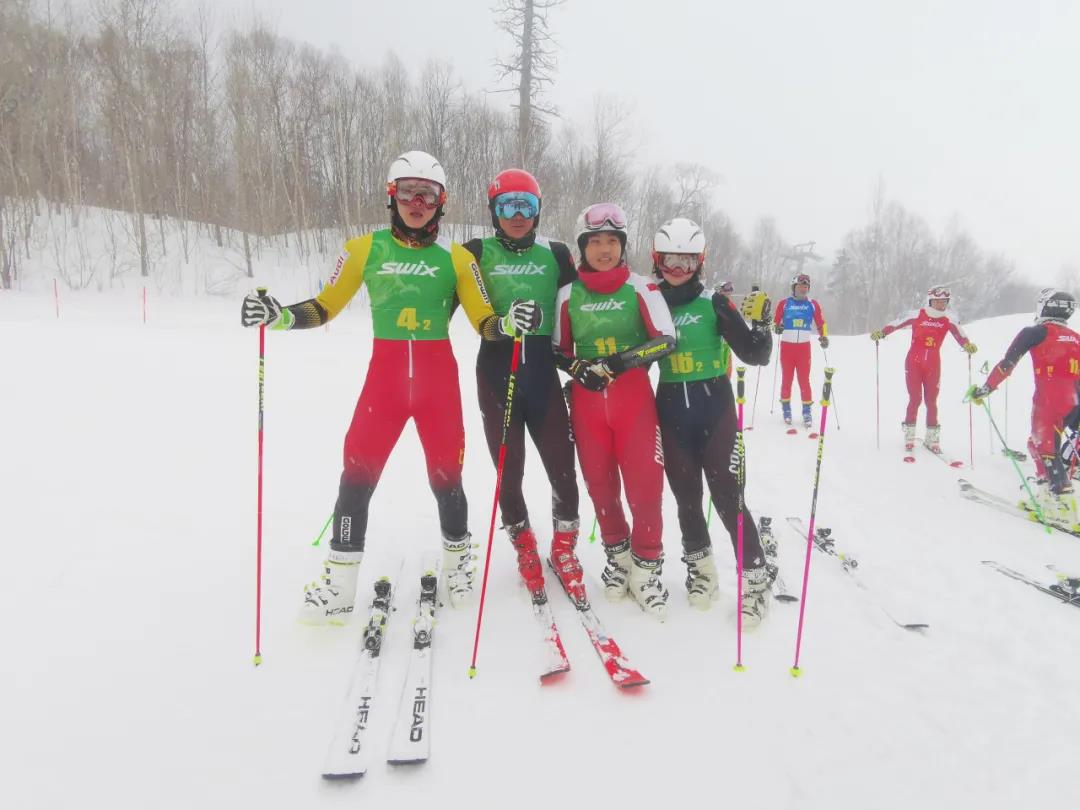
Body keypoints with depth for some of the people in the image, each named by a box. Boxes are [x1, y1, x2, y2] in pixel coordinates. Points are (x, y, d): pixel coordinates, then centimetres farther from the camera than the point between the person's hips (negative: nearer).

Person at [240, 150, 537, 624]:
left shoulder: (455, 257, 3)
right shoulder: (365, 249, 3)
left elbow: (483, 321, 2)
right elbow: (325, 307, 8)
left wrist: (510, 324, -19)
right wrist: (278, 316, -8)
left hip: (438, 376, 0)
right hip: (385, 372, 0)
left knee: (445, 475, 4)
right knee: (358, 470, -4)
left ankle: (458, 558, 30)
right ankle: (339, 583, 9)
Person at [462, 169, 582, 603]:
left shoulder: (556, 254, 9)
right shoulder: (477, 253, 4)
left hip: (543, 371, 1)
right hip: (496, 370, -1)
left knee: (562, 464, -1)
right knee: (508, 468, 5)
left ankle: (564, 547, 21)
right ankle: (524, 547, 28)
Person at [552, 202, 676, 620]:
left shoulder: (640, 289, 0)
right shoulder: (568, 294, 5)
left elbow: (666, 339, -7)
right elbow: (559, 350, 10)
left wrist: (625, 359, -21)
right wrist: (579, 368, -10)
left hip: (633, 395, -2)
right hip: (586, 399, 2)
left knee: (644, 481, -4)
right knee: (599, 482, 8)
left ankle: (647, 565, 12)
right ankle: (617, 553, 28)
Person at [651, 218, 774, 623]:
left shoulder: (714, 303, -5)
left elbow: (755, 355, -7)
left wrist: (761, 322, -21)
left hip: (714, 406, -3)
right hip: (671, 410, 3)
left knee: (726, 493, -3)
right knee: (686, 494, 11)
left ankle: (755, 576, 10)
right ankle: (699, 564, 30)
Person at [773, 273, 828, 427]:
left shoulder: (813, 305, 6)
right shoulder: (784, 304, 3)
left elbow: (821, 323, 10)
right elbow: (775, 321, 8)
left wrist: (824, 336, -3)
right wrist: (777, 328, -13)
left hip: (804, 346, 0)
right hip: (787, 345, 0)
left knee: (804, 379, -2)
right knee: (786, 378, 4)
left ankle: (807, 410, 5)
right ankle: (786, 408, 15)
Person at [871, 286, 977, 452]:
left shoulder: (948, 321, 0)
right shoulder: (917, 315, -6)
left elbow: (960, 334, -10)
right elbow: (896, 324, -7)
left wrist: (967, 345, -29)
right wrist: (881, 333, -22)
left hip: (933, 365, 2)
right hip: (914, 362, -2)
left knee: (931, 401, 4)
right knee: (915, 398, -3)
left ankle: (932, 438, 14)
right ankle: (909, 436, 11)